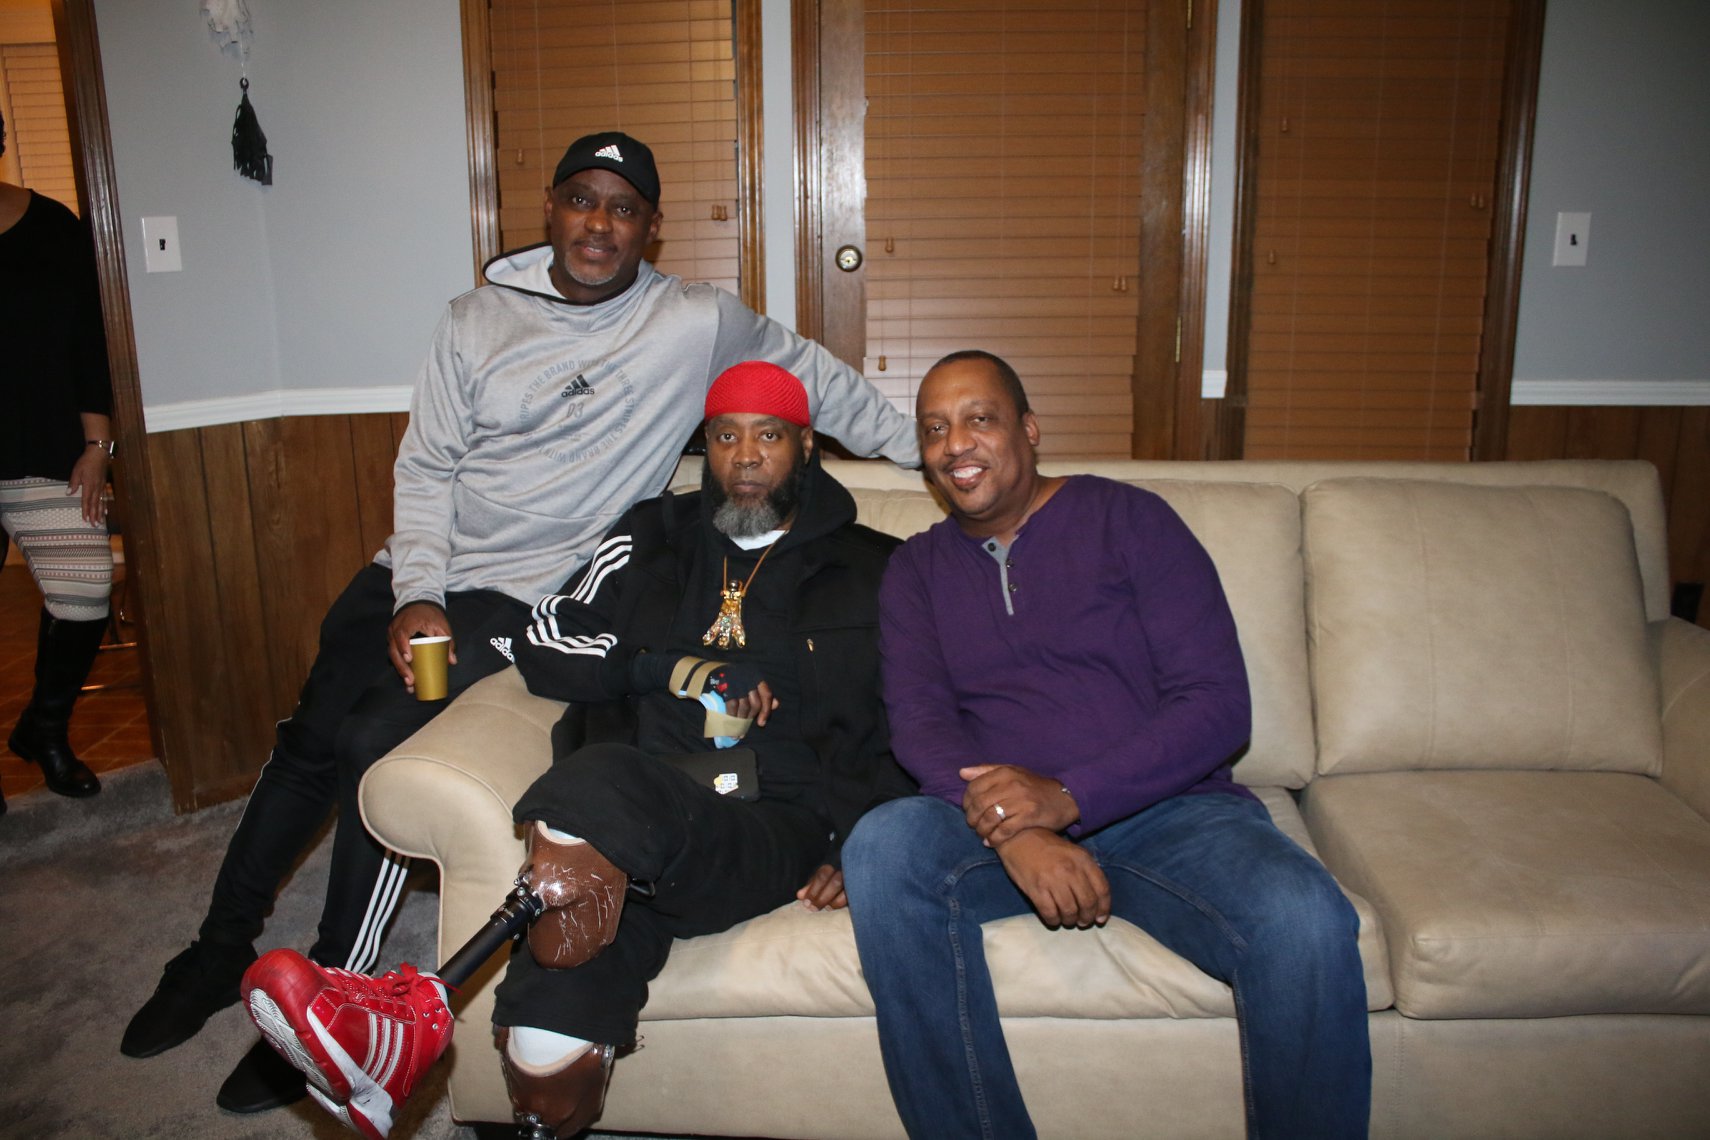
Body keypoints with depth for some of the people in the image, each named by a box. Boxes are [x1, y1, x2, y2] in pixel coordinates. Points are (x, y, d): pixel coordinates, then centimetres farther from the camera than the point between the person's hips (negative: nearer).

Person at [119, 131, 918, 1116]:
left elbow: (809, 371, 7)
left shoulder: (697, 323, -6)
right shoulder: (478, 319, 3)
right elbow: (426, 467, 4)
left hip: (525, 594, -4)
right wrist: (416, 595, -8)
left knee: (378, 741, -20)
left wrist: (927, 443, 11)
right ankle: (223, 949, 28)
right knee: (310, 740, 5)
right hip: (419, 569, 5)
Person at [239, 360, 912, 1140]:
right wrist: (670, 668, 1)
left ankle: (425, 1021, -45)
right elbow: (545, 645, 15)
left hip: (775, 830, -2)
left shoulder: (870, 571, 15)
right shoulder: (655, 537, 22)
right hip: (639, 813, 3)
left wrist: (855, 843, -6)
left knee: (601, 784, -37)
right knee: (607, 885, -38)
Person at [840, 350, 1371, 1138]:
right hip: (995, 824, 2)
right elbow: (917, 721, 0)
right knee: (881, 848, -29)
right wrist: (1014, 830, -21)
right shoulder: (917, 568, 14)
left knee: (1304, 922, -31)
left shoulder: (1127, 520, 4)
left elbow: (1217, 705, -4)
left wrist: (1068, 797, -18)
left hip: (1166, 809, -2)